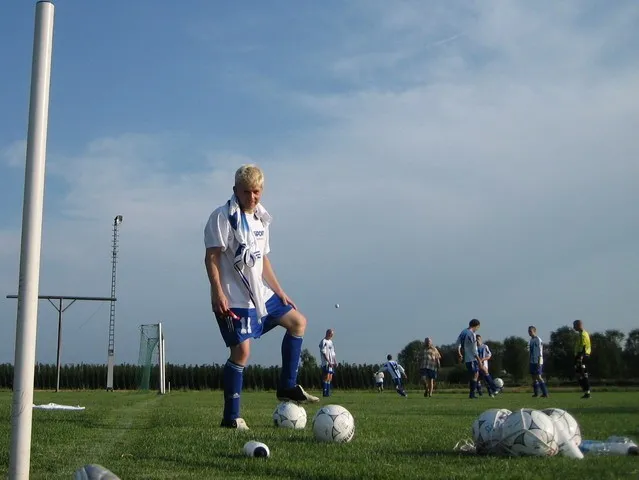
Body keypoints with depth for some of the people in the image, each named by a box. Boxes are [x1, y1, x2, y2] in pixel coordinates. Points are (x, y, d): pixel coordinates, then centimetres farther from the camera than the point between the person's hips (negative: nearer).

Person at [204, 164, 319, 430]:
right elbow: (212, 257, -15)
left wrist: (279, 291, 17)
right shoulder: (224, 216, -10)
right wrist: (218, 293, -24)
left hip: (260, 294, 9)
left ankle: (287, 387, 15)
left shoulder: (261, 219, 14)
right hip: (234, 298, -9)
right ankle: (231, 417, -2)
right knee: (242, 350, -11)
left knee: (298, 321, 11)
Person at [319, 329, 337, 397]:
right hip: (326, 363, -9)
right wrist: (328, 361, -20)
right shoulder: (324, 341, -6)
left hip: (331, 363, 9)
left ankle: (328, 393, 8)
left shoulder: (331, 342, 22)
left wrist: (335, 361, 13)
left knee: (330, 378, 7)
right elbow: (323, 353, -14)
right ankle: (325, 392, -12)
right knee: (326, 377, -12)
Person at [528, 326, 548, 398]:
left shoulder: (538, 340, -10)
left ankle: (545, 393, -9)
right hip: (532, 362, 9)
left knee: (538, 377, -11)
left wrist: (539, 362, -20)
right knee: (533, 377, 9)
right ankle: (536, 393, 16)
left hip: (537, 362, -9)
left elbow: (540, 351, -15)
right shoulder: (531, 340, 15)